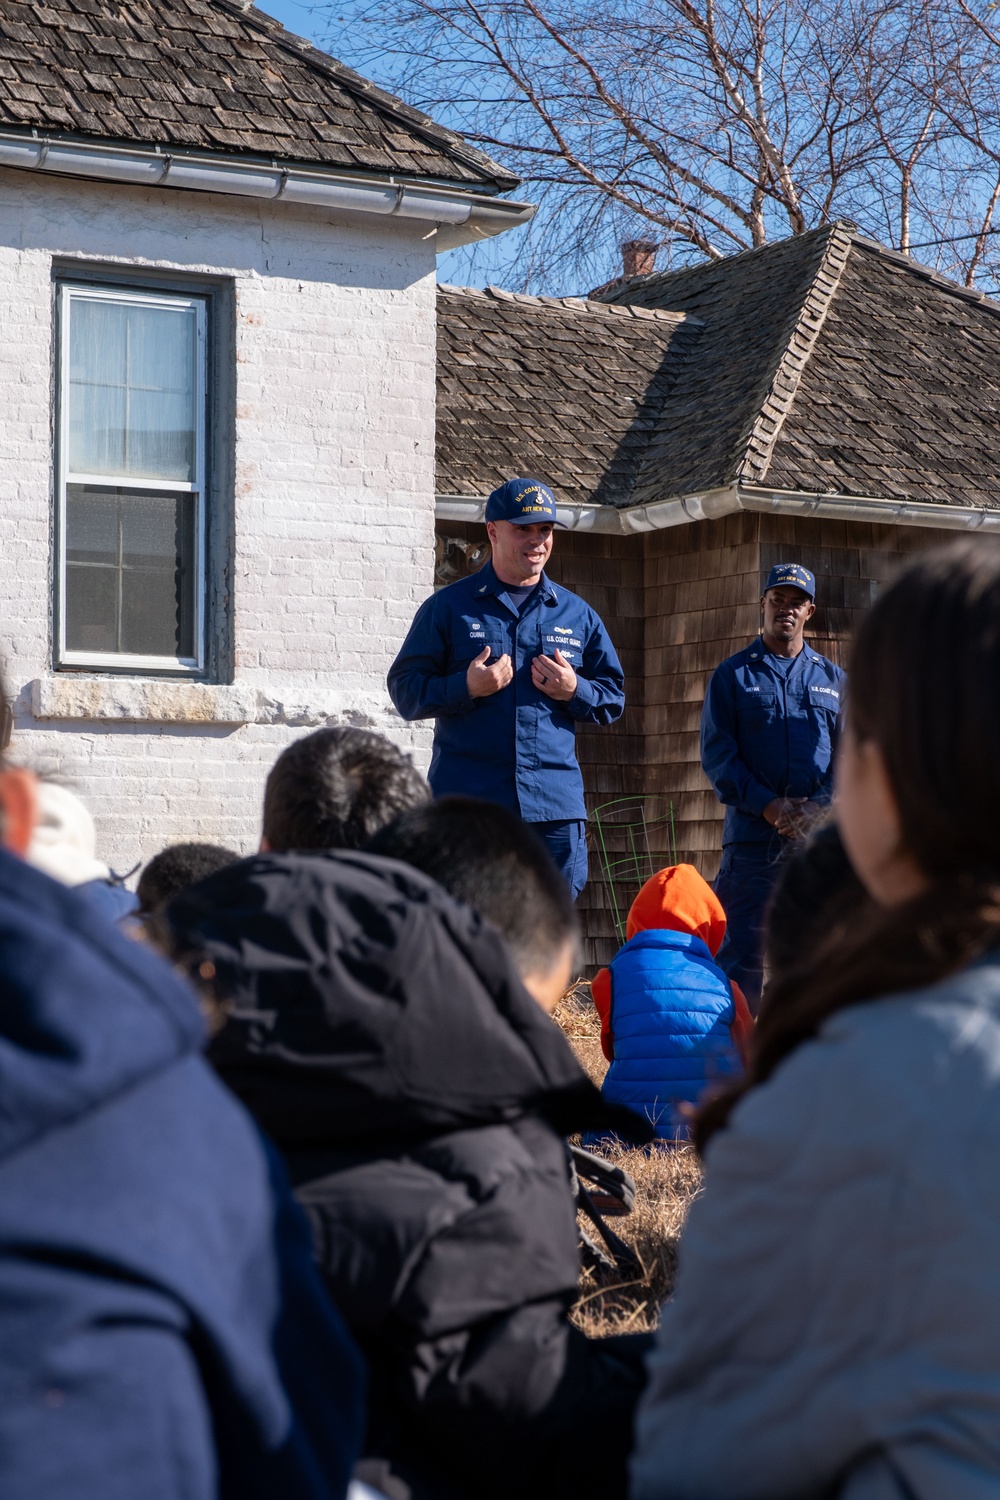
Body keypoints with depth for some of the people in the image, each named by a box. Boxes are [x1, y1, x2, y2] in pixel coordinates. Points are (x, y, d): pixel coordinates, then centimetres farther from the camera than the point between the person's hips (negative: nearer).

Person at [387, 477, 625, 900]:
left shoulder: (577, 615, 15)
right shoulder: (448, 607, 6)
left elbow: (613, 698, 18)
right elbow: (404, 689, 2)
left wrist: (575, 691, -3)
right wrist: (466, 687, -14)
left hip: (555, 804, 3)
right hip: (466, 802, -3)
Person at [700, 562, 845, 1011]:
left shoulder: (832, 679, 16)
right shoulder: (733, 675, 8)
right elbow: (717, 754, 0)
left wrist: (820, 807, -9)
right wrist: (768, 805, -13)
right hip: (752, 835, -3)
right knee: (743, 951, -7)